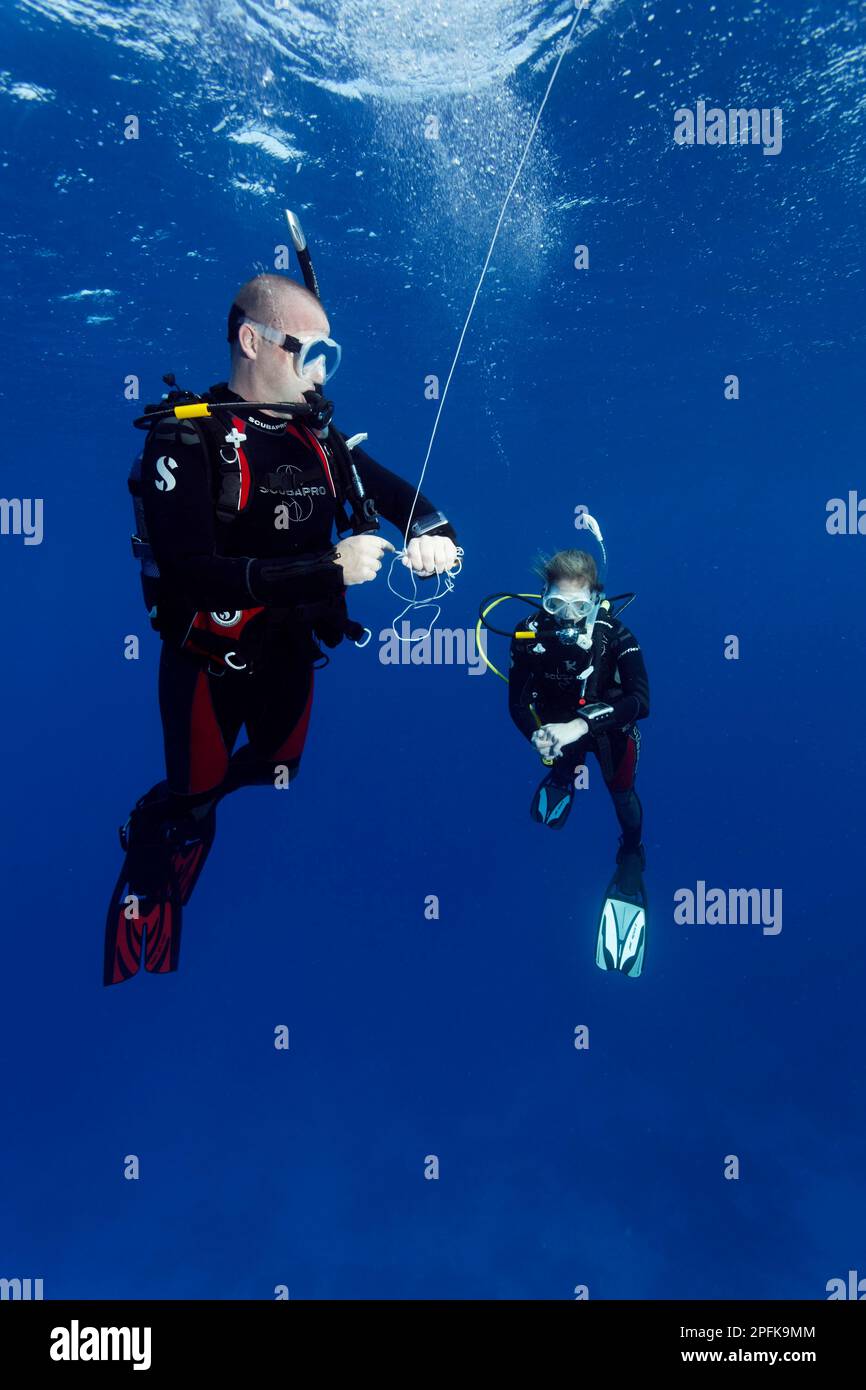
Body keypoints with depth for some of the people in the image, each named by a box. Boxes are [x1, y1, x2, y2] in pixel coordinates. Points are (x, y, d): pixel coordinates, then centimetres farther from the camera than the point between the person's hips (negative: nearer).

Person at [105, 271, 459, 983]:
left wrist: (434, 533, -17)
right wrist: (328, 567, -35)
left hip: (290, 654, 6)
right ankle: (137, 954, 36)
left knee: (276, 783, 21)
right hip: (210, 663, -5)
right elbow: (190, 571, -30)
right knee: (190, 804, 8)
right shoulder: (186, 436, -18)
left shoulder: (316, 432, 1)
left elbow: (401, 494, 8)